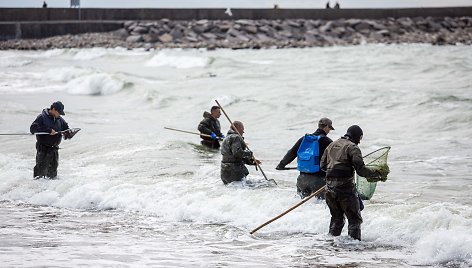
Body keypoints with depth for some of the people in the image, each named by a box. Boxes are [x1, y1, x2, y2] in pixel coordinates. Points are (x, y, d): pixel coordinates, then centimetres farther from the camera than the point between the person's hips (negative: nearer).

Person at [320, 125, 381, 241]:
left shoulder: (332, 145, 14)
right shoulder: (352, 147, -7)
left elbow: (322, 165, 18)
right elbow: (360, 169, -15)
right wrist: (376, 174, -4)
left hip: (330, 186, 6)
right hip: (345, 187, -6)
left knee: (336, 217, 20)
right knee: (354, 218, 1)